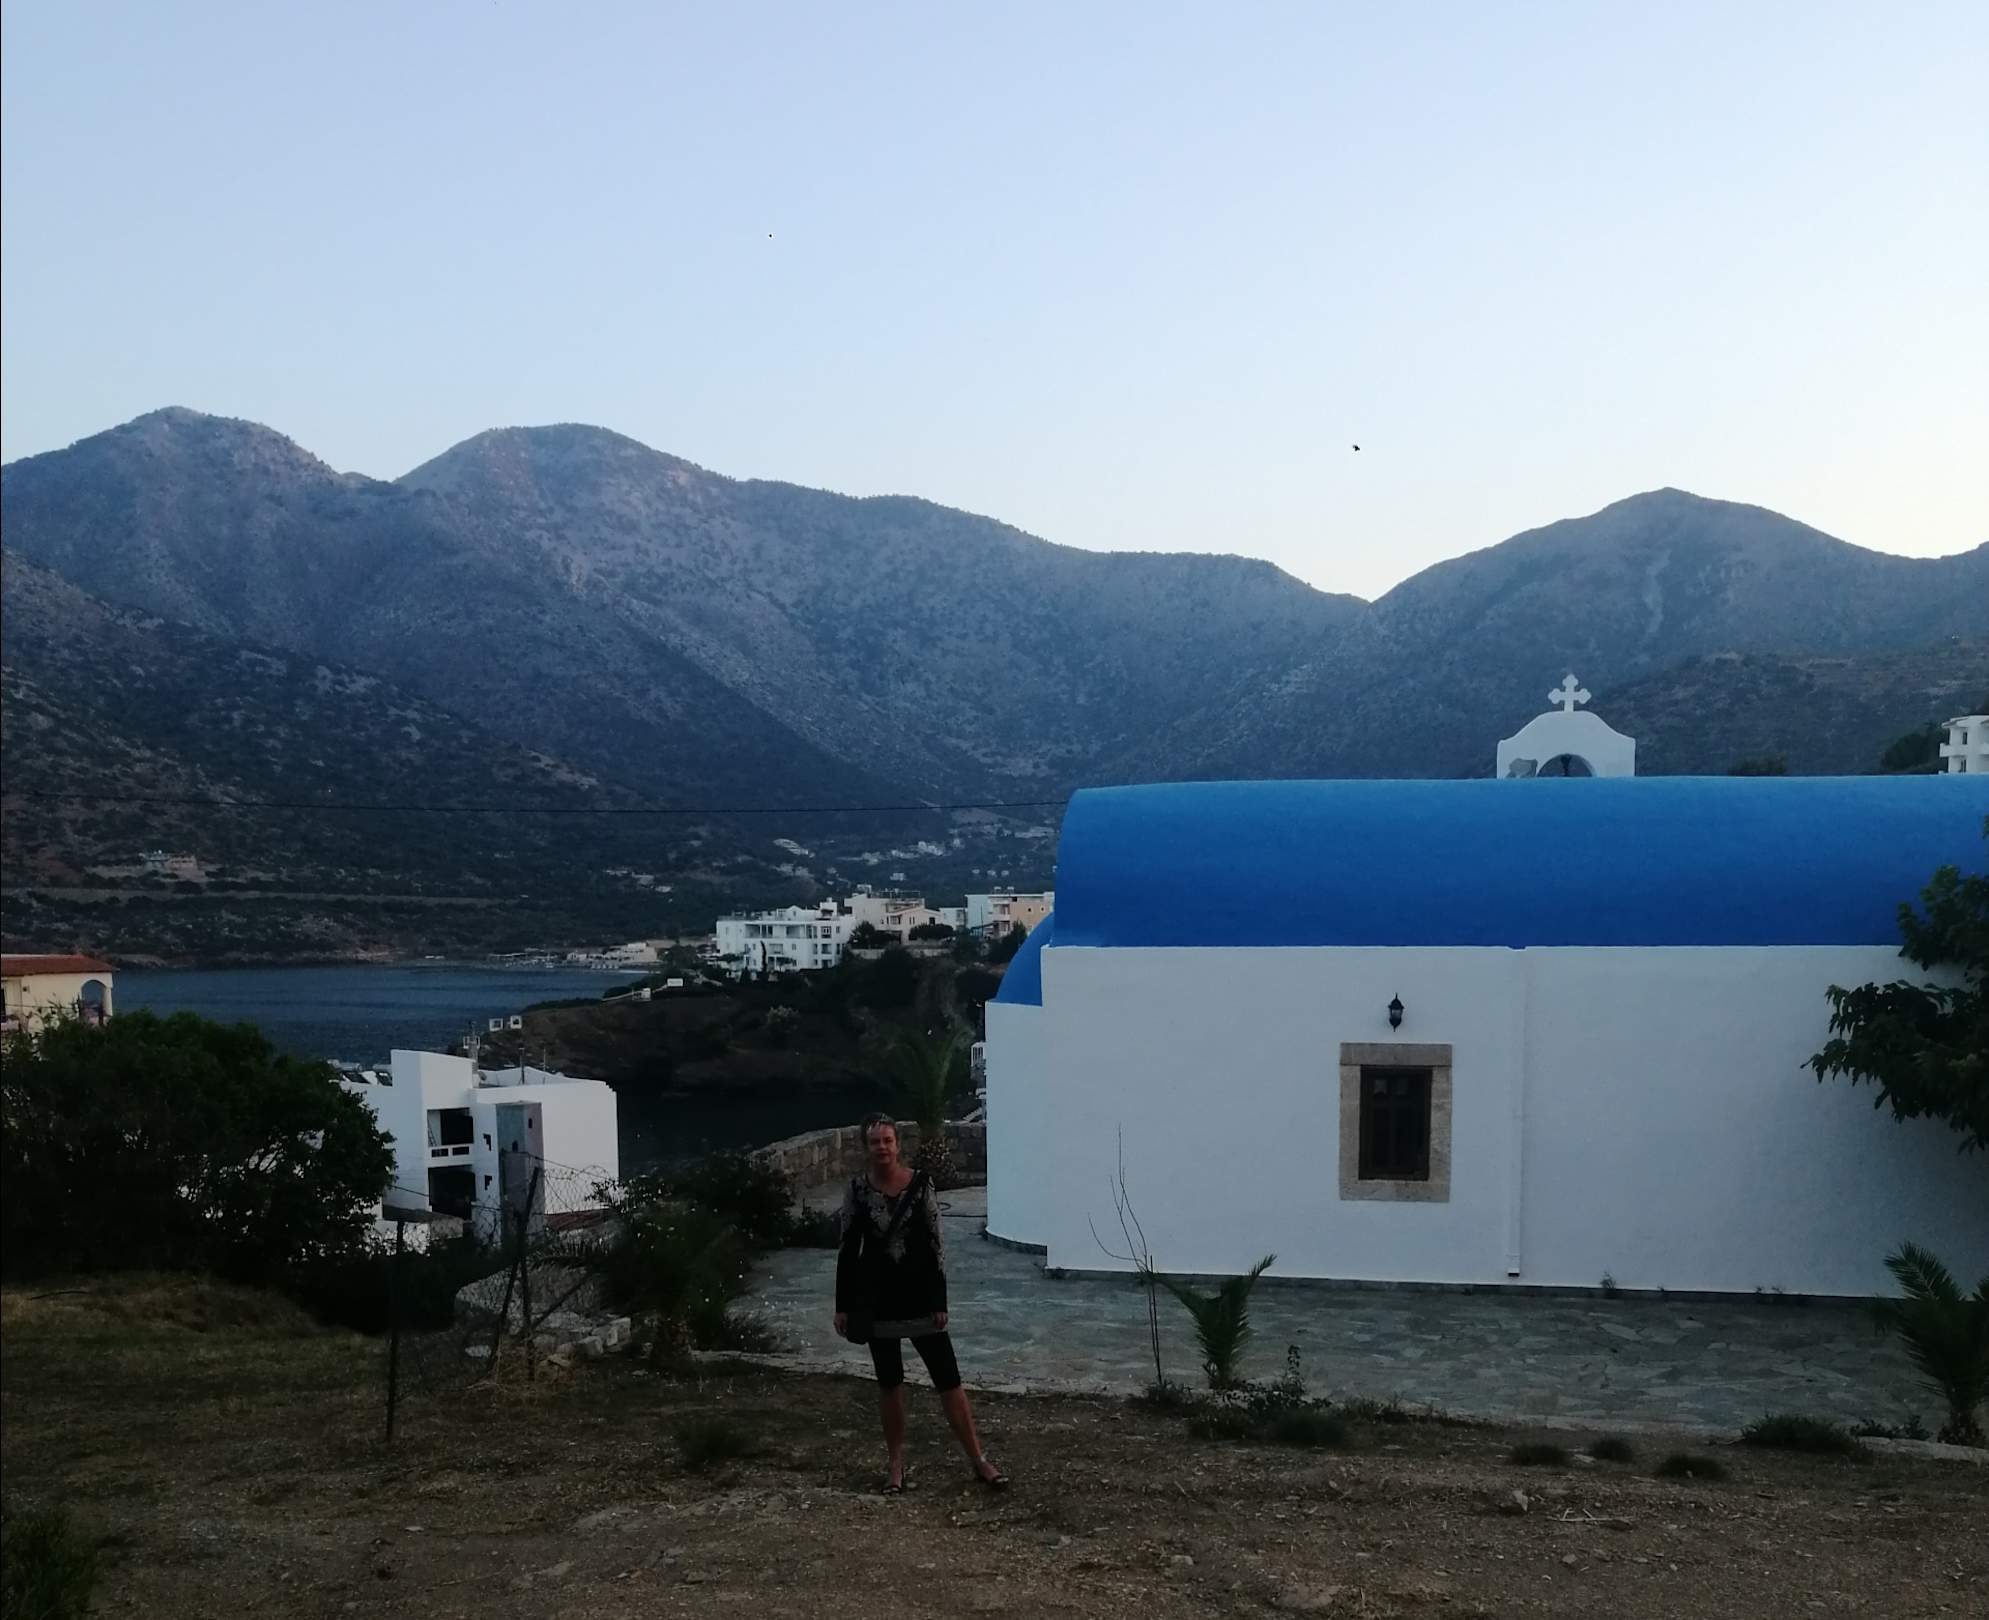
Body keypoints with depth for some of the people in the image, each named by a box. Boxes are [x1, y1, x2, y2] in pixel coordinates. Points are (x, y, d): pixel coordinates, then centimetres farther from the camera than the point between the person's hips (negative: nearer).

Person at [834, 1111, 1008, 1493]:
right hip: (875, 1300, 1)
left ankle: (978, 1458, 7)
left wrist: (940, 1302, -8)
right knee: (889, 1382, 11)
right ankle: (895, 1461, 24)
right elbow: (848, 1248, 3)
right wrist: (842, 1305, 2)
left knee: (948, 1379, 0)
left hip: (920, 1296, -1)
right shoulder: (857, 1188, -3)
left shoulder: (920, 1183, -8)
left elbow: (936, 1243, -5)